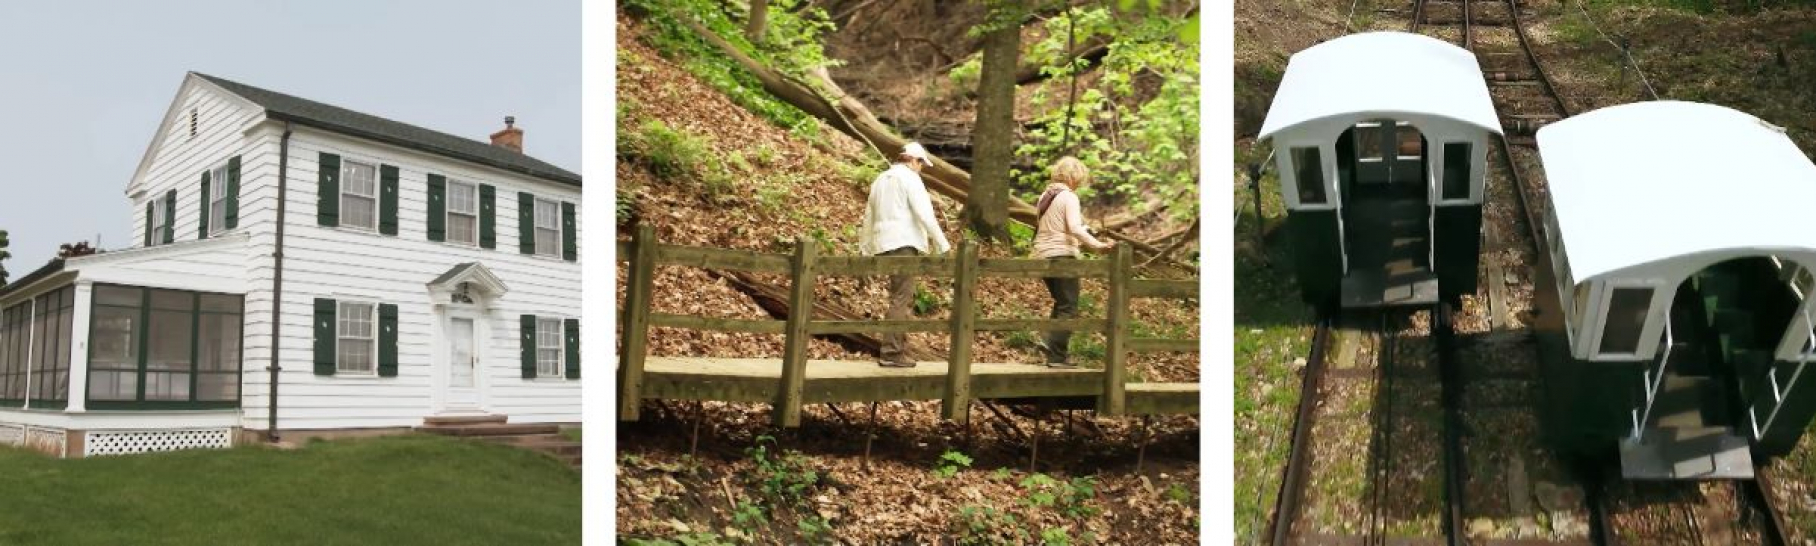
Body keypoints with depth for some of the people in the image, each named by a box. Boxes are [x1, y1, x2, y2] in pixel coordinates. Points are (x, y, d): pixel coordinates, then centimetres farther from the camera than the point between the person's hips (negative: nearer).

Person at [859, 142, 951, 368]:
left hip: (884, 244, 9)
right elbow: (924, 214, -12)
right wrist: (942, 245, -11)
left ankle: (900, 348, 16)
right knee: (901, 298, -10)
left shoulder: (880, 180, 23)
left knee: (901, 297, 15)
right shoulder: (909, 178, -3)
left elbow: (868, 219, 27)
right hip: (904, 243, -9)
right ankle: (891, 353, -14)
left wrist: (865, 250, 33)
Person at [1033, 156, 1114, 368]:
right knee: (1068, 308, -2)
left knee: (1062, 303, 21)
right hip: (1062, 255, -8)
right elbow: (1075, 228, -23)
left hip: (1043, 255, 8)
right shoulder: (1069, 197, -10)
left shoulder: (1045, 196, 14)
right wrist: (1098, 245, -27)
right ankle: (1057, 356, -7)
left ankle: (1051, 344, 13)